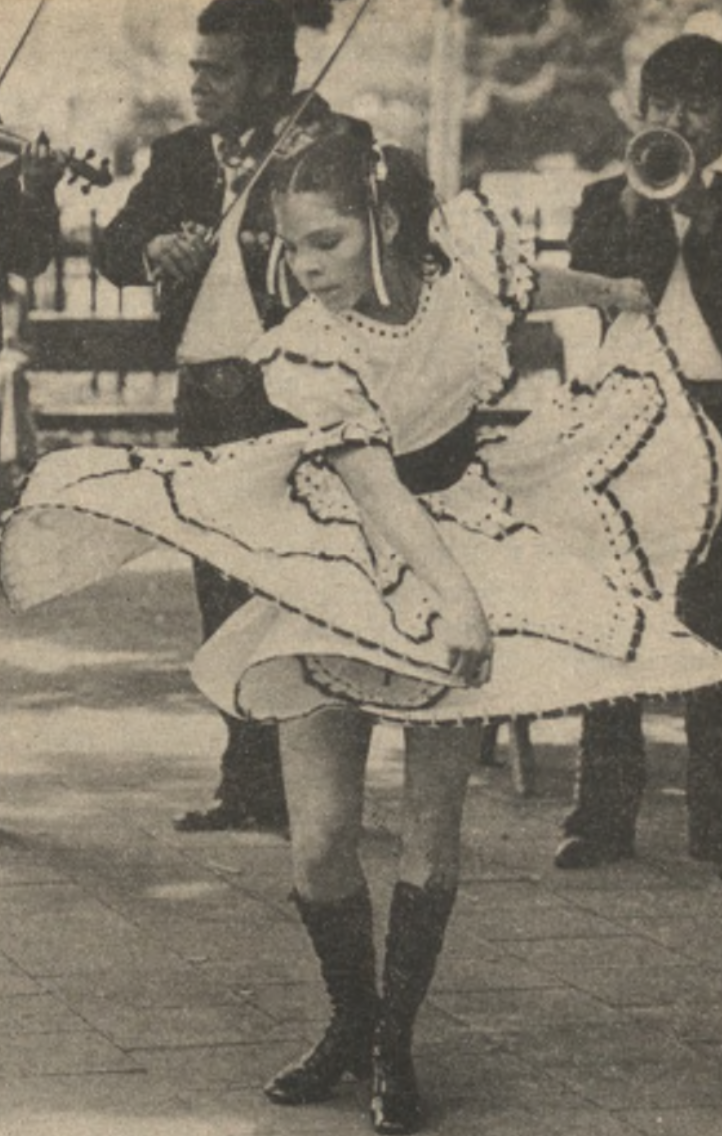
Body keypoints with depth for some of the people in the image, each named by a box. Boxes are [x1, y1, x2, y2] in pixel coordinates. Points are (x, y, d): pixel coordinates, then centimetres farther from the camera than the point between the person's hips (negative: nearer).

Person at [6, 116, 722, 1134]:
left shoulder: (467, 249, -15)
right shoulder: (309, 352, -23)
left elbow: (527, 284, 9)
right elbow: (371, 486, -27)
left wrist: (610, 293, 31)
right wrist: (450, 589, -40)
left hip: (469, 534, 2)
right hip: (344, 555, -2)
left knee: (434, 811, -1)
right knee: (321, 833, -6)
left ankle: (396, 1044, 13)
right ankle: (349, 1020, 20)